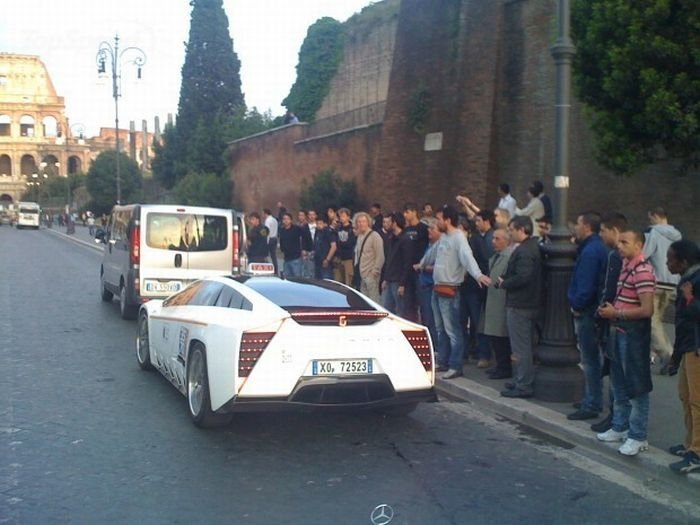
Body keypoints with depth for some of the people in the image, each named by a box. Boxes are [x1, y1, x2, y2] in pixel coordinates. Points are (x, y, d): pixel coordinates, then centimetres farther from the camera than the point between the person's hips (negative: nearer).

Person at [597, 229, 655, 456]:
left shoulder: (643, 271, -18)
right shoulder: (625, 266, 11)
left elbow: (646, 310, -24)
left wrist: (616, 313, -17)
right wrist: (609, 309, 4)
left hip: (634, 333, -10)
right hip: (619, 330, 10)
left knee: (636, 387, 0)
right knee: (620, 384, 19)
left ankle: (638, 437, 10)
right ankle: (620, 428, 32)